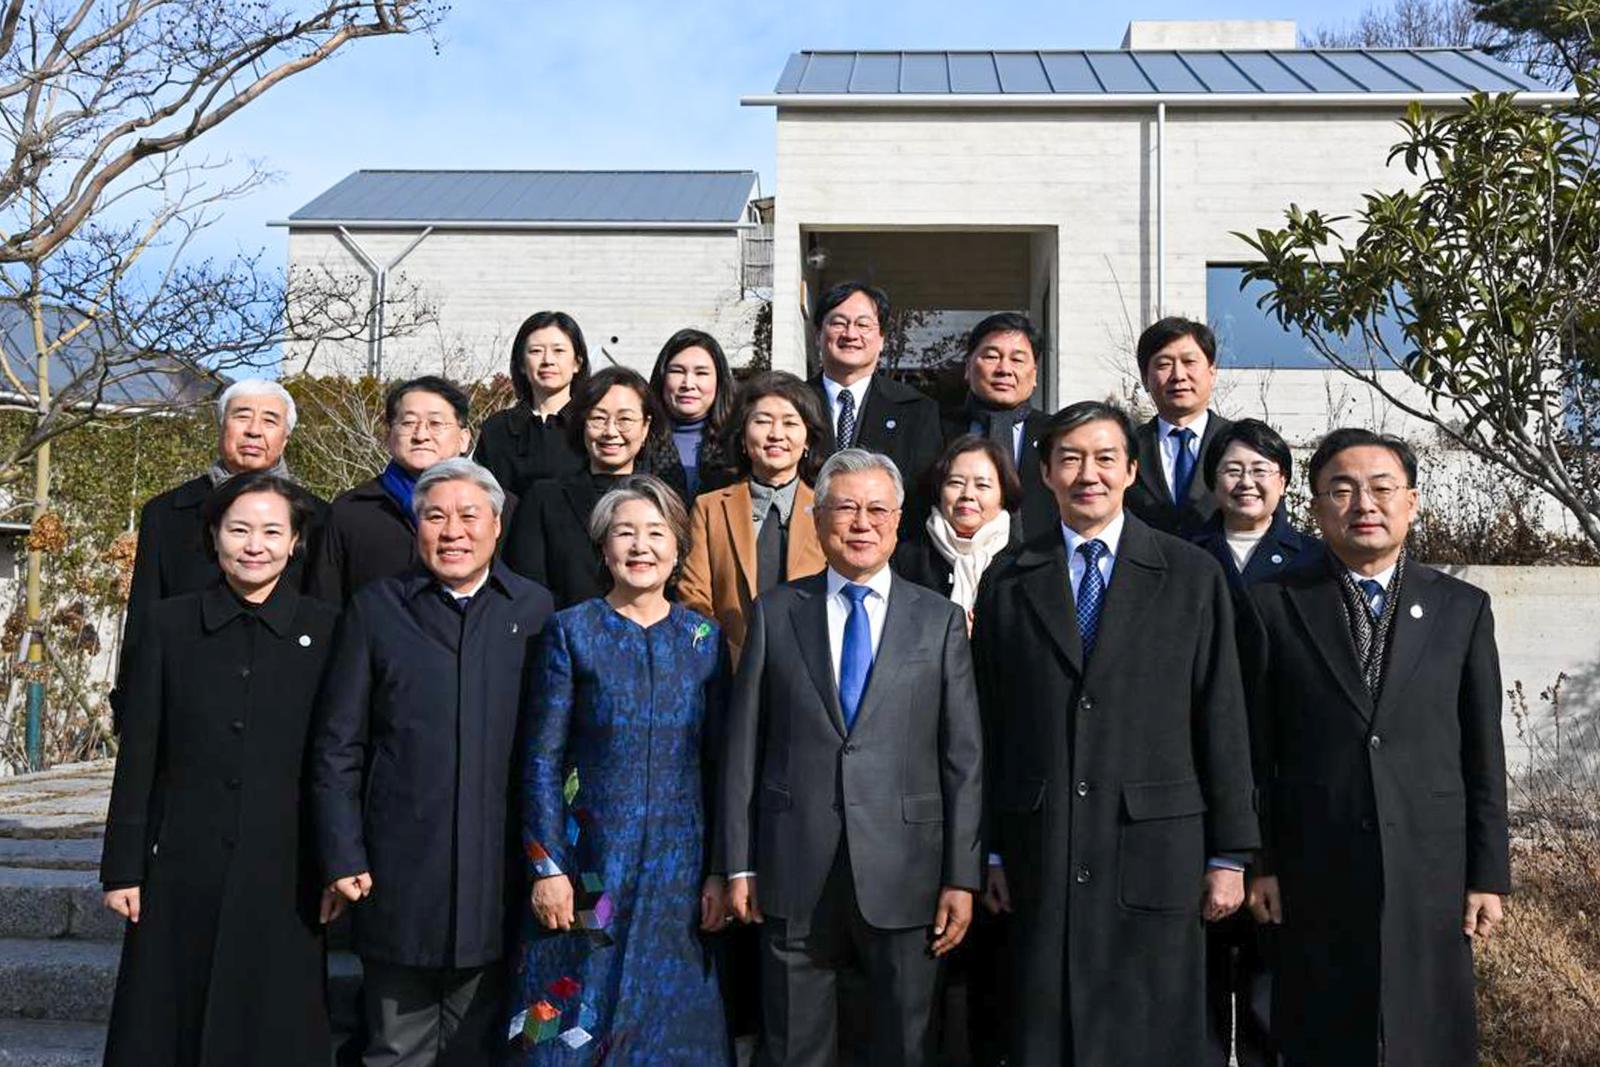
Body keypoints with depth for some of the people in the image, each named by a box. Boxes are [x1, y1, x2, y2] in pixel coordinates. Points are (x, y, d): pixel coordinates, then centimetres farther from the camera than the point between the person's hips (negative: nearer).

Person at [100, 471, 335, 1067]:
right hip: (183, 869, 1)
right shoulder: (170, 624, 3)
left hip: (283, 872, -1)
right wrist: (122, 866, 1)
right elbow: (138, 755, 3)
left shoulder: (325, 631, 1)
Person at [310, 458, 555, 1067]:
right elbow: (336, 748, 3)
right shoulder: (375, 608, 4)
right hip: (398, 879, 0)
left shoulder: (537, 611, 4)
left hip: (498, 878, 0)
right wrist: (343, 859, -2)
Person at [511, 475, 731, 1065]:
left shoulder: (705, 638, 5)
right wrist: (546, 867, -8)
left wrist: (719, 871, 2)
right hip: (588, 858, -2)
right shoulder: (571, 631, -1)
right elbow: (541, 758, -2)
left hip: (679, 861, 2)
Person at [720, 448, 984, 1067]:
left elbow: (964, 757, 2)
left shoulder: (940, 620, 4)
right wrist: (738, 864, 1)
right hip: (794, 874, 0)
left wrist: (962, 877, -3)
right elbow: (742, 745, 4)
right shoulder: (775, 614, 5)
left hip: (902, 873, 0)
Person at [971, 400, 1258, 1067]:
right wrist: (992, 852, 5)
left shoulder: (1192, 576, 3)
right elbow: (990, 724, 7)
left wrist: (1229, 855, -1)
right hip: (1041, 857, 1)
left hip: (1155, 853, -1)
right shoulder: (1008, 582, 7)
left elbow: (1222, 719, 2)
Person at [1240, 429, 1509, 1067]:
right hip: (1313, 880, -1)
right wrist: (1257, 863, -1)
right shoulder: (1274, 606, 2)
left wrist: (1489, 874, 3)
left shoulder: (1463, 609, 7)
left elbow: (1483, 753, 6)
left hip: (1431, 872, 1)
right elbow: (1255, 750, 1)